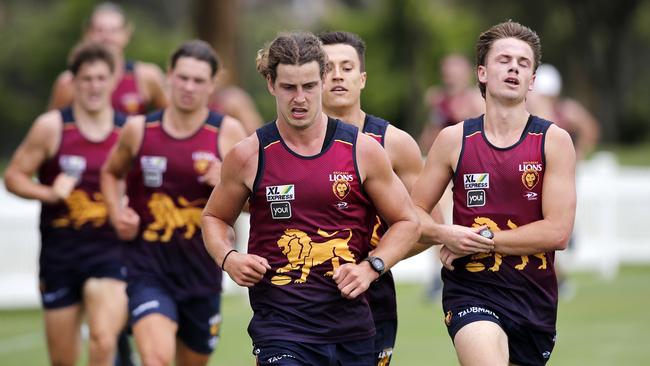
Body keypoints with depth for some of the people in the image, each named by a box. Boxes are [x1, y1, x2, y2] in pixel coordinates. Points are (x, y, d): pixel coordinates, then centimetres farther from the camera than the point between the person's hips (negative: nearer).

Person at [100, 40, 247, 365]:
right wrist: (117, 214, 2)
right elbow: (111, 173, 20)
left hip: (202, 269, 2)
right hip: (149, 268, -2)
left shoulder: (227, 133, -2)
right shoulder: (139, 130, 0)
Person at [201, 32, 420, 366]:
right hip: (278, 323, -2)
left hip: (352, 329, 2)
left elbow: (406, 222, 9)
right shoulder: (249, 156, 0)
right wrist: (228, 259, -4)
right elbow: (214, 217, 16)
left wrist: (370, 267, -6)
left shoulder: (362, 150, 1)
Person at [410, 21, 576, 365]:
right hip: (471, 291, -2)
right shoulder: (454, 140, 2)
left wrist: (483, 240, -12)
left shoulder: (554, 140, -1)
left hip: (534, 297, 2)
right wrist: (444, 234, -14)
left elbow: (558, 231, -9)